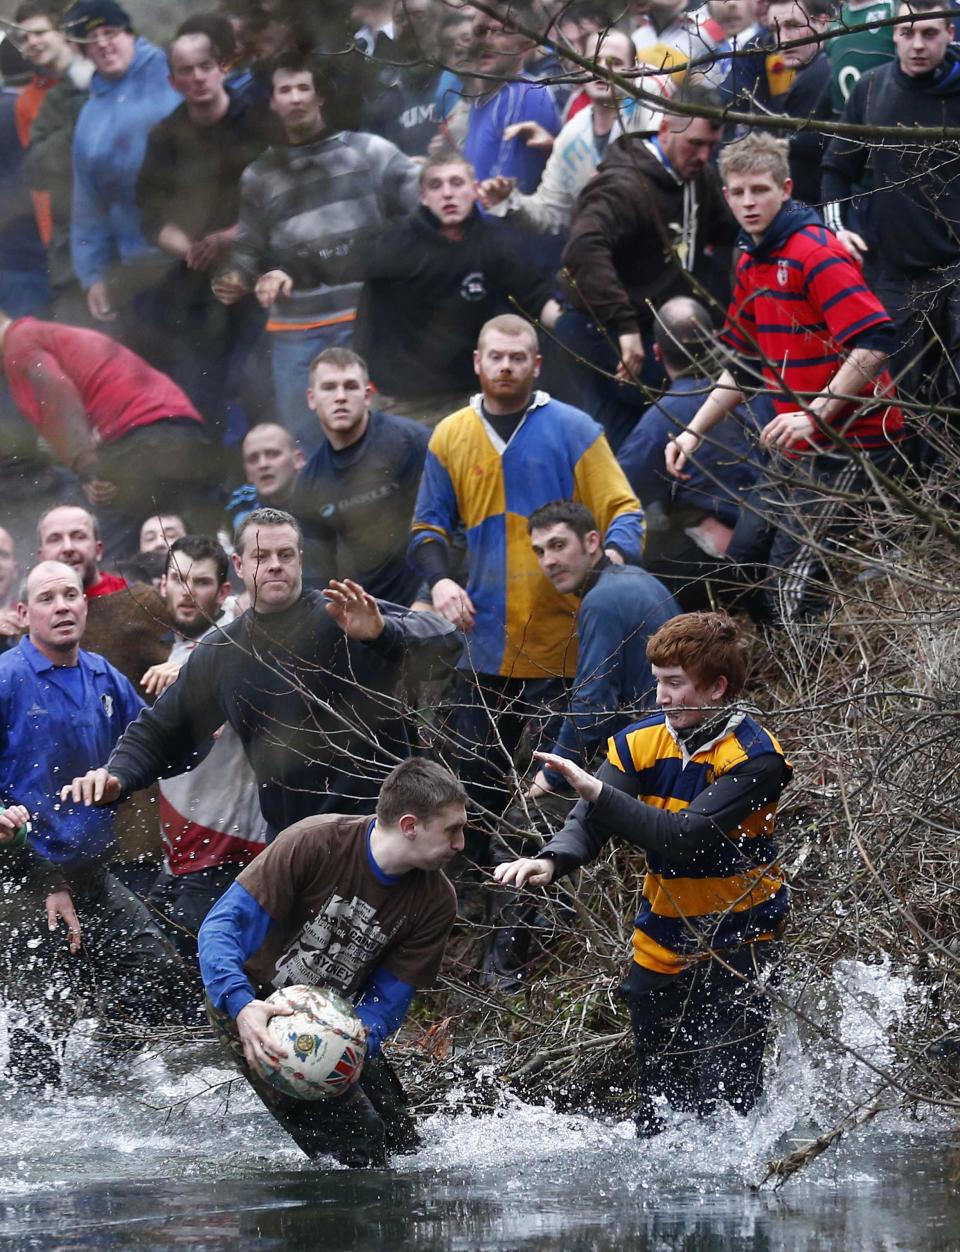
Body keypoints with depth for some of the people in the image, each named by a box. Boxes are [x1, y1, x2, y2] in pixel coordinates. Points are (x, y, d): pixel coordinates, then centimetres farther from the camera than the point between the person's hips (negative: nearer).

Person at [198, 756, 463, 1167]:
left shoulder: (435, 902, -9)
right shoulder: (314, 844, -24)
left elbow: (389, 999, -8)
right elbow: (223, 925, -24)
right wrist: (241, 1005, -42)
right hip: (253, 1010, -6)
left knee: (403, 1147, 4)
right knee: (357, 1145, -19)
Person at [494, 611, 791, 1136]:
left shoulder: (755, 758, -18)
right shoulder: (641, 743, -2)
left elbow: (687, 835, -30)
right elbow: (588, 824, -12)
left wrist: (597, 792, -33)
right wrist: (551, 861, -35)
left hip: (736, 948, -5)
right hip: (661, 949, 5)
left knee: (723, 1105, -13)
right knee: (657, 1119, 13)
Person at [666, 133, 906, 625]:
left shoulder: (815, 253, -16)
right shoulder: (751, 265, 14)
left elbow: (873, 342, -25)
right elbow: (743, 367, 24)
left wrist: (815, 414, -29)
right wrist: (693, 432, 15)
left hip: (852, 443, -10)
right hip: (800, 451, 10)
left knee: (792, 578, -16)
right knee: (743, 562, 14)